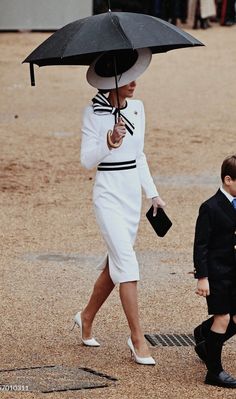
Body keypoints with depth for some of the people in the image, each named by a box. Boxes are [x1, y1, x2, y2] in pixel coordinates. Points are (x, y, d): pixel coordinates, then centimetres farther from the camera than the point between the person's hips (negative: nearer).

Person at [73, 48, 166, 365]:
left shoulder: (137, 108, 8)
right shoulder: (94, 112, -10)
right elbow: (87, 160, -12)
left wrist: (153, 194, 17)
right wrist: (109, 142, -29)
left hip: (132, 194, 6)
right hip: (108, 195, -6)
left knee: (115, 262, 13)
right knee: (126, 262, -12)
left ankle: (87, 317, 34)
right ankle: (137, 339, -10)